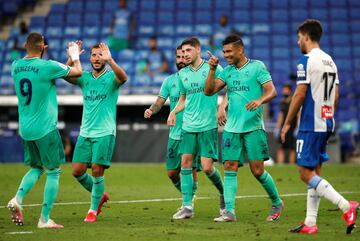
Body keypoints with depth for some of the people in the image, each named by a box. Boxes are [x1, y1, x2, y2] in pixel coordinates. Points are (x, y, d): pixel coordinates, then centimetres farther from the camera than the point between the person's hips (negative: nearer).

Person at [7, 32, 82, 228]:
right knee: (53, 172, 4)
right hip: (45, 128, -6)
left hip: (25, 129, 6)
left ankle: (18, 199, -6)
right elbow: (77, 72, -1)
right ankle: (44, 219, 0)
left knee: (36, 168, 19)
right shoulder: (47, 66, -15)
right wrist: (75, 55, 19)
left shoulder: (16, 66, 4)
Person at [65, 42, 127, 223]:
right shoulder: (84, 77, 9)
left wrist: (109, 60, -40)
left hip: (104, 133, -4)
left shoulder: (111, 77, -3)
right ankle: (99, 195, 26)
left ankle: (93, 209, 7)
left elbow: (123, 77, -27)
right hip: (85, 133, 5)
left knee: (97, 170, -9)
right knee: (77, 171, 1)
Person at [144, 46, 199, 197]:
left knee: (190, 170, -6)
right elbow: (160, 102, 5)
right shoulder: (169, 81, 9)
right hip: (174, 134, 4)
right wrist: (151, 110, -15)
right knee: (172, 172, 7)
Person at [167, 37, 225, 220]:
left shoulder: (212, 68, -4)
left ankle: (223, 192, 21)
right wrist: (174, 112, 8)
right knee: (185, 163, -3)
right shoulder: (182, 74, 13)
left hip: (208, 125, -5)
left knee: (207, 167, -8)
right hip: (188, 125, 5)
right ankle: (187, 206, 1)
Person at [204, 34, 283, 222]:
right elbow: (209, 91, 7)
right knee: (230, 168, -4)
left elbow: (271, 91, -10)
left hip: (253, 127, -5)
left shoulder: (257, 66, -3)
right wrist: (212, 69, -5)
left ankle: (277, 203, 17)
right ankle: (229, 211, -6)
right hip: (231, 128, 5)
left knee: (257, 170, -4)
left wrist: (259, 100, -29)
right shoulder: (227, 71, 12)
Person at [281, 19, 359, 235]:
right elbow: (336, 96, 16)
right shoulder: (330, 60, 14)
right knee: (315, 172, 11)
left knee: (306, 173, -7)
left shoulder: (307, 61, -12)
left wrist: (287, 123, -8)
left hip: (311, 125, -9)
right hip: (327, 124, 9)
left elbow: (300, 95, -15)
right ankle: (310, 223, 10)